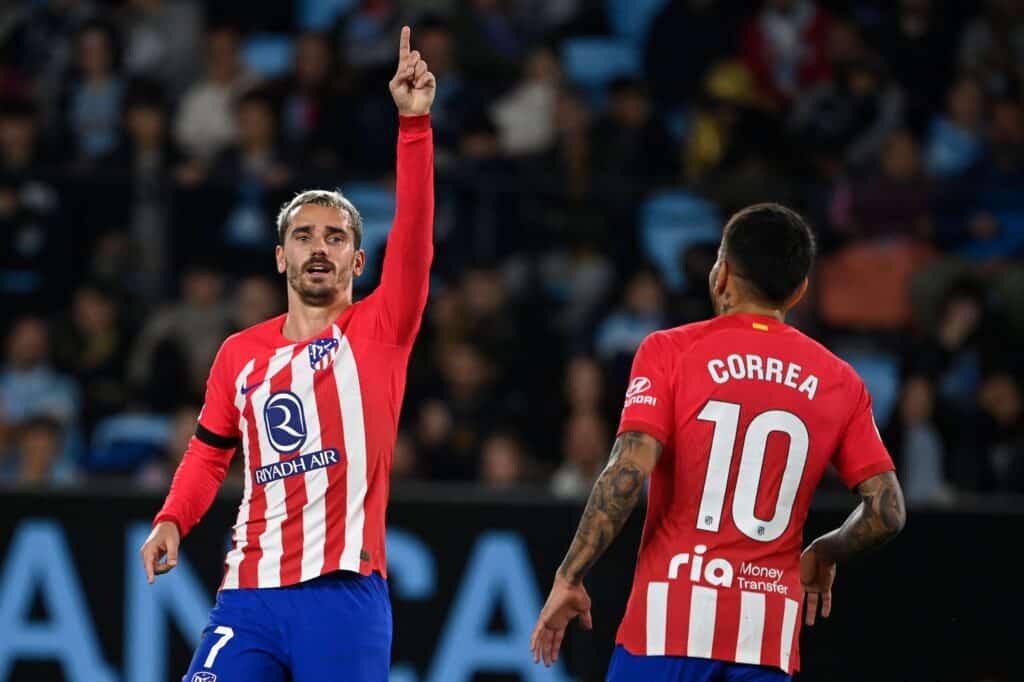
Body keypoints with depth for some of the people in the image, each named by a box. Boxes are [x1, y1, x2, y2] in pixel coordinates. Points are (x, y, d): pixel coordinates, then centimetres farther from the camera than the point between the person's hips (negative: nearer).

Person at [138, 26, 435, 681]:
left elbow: (414, 236, -9)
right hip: (250, 593, 3)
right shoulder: (241, 354, 14)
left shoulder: (378, 331, 4)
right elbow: (210, 452, 24)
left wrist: (414, 122, -18)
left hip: (346, 595, -3)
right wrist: (172, 520, 5)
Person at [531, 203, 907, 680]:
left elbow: (627, 473, -11)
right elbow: (887, 512, 6)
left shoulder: (670, 352, 0)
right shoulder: (838, 382, 10)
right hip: (768, 635, 3)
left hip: (671, 618, -3)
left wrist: (569, 578, -7)